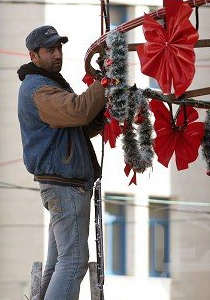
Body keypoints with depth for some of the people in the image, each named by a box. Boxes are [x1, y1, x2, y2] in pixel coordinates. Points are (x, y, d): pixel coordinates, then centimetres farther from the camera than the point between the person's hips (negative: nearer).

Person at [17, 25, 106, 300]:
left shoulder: (51, 85, 22)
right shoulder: (38, 89, -13)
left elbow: (85, 127, 19)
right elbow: (78, 111, -31)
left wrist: (104, 111, 0)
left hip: (63, 184, 11)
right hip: (65, 185, -11)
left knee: (57, 262, 12)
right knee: (73, 261, -14)